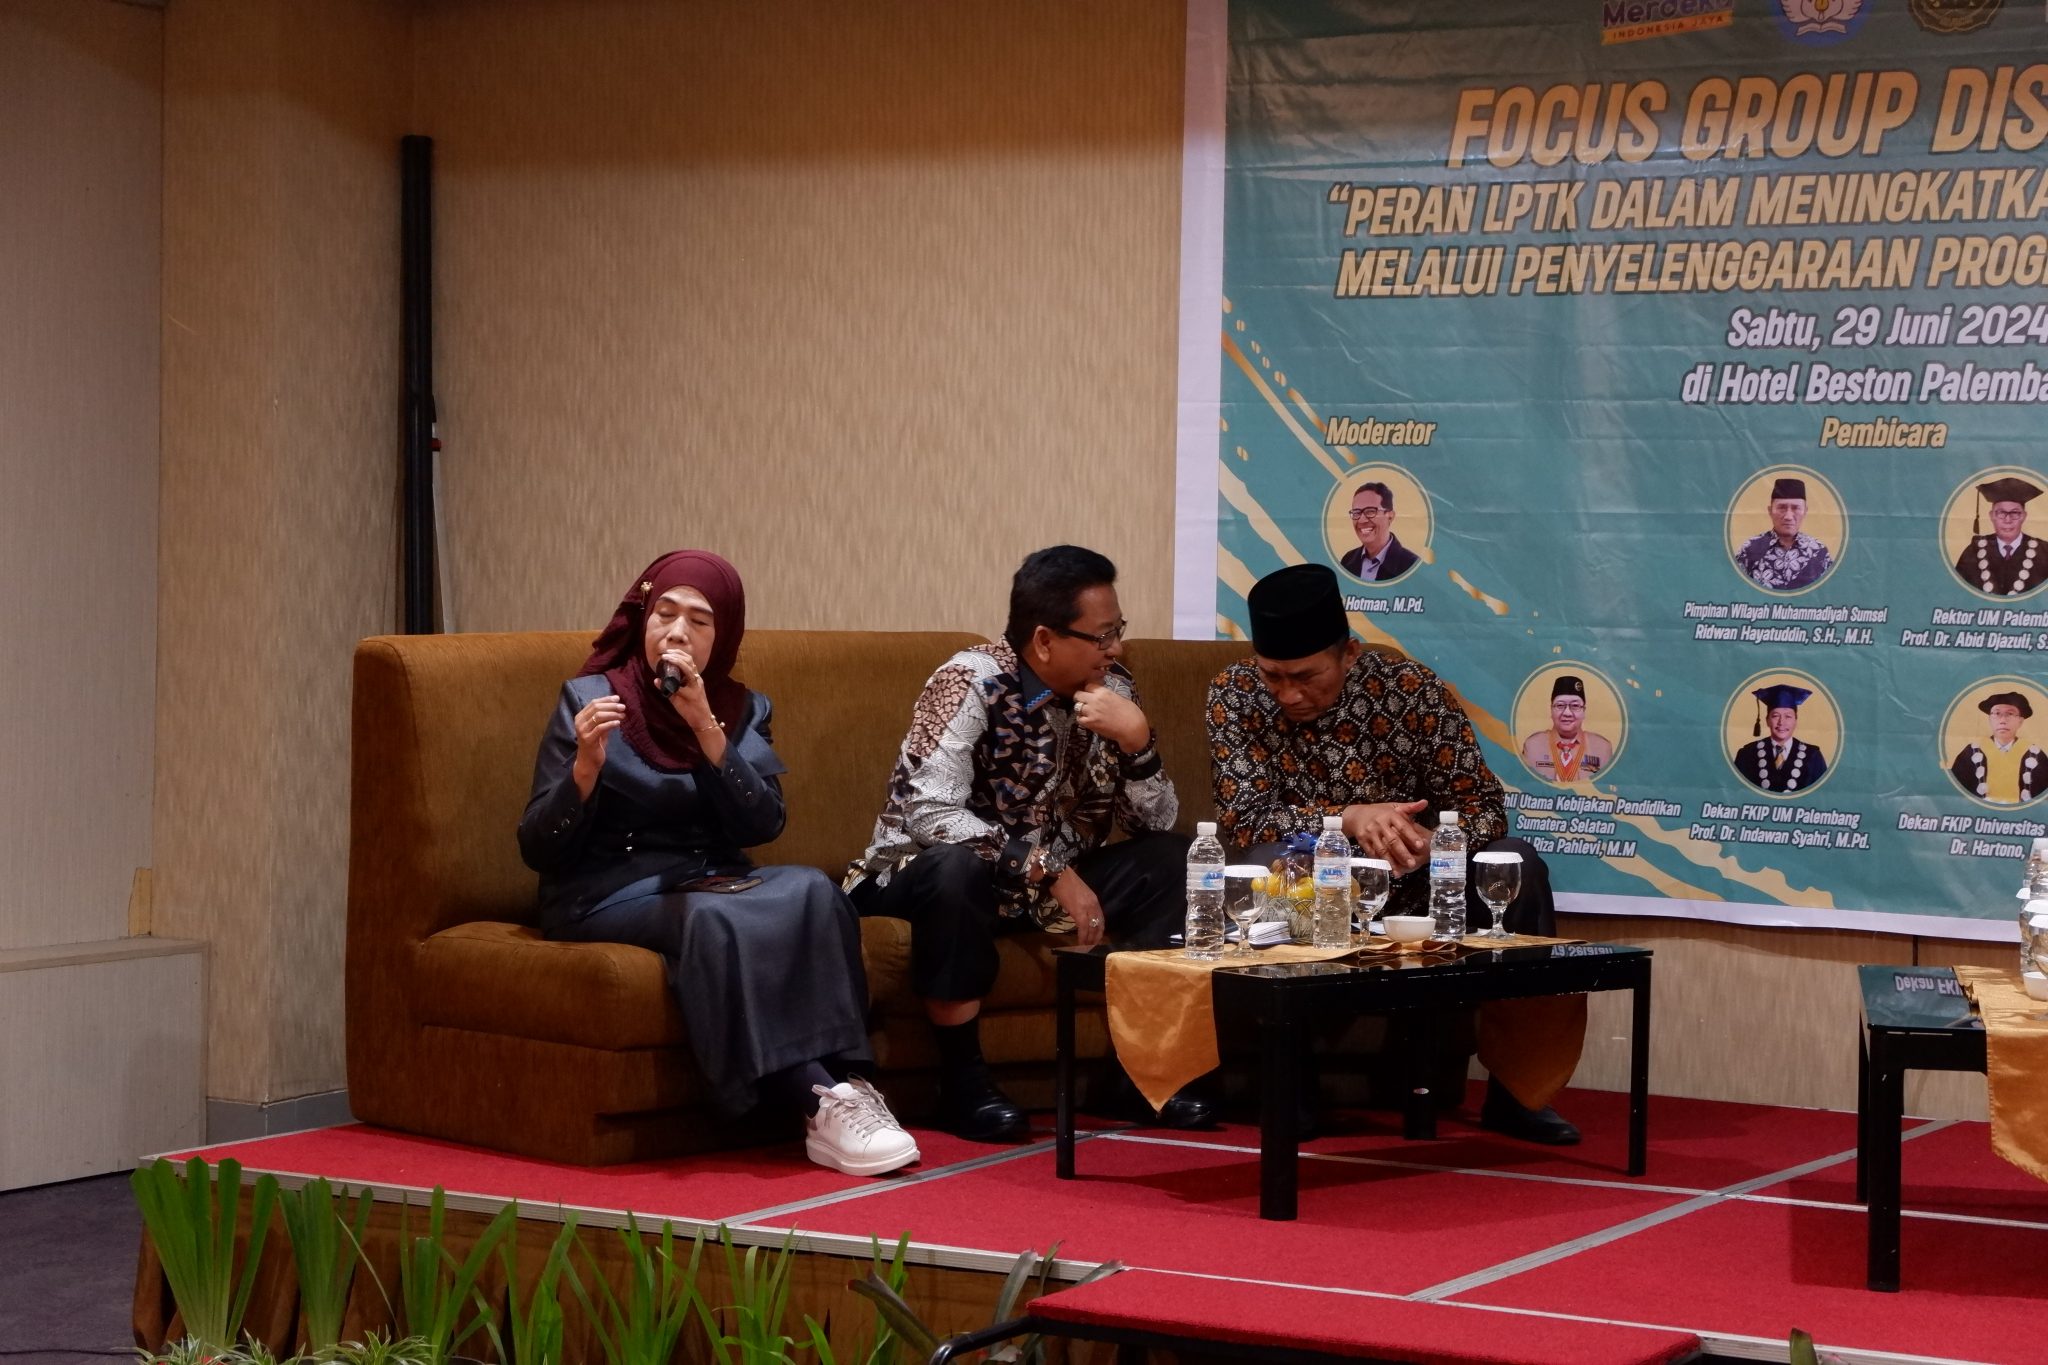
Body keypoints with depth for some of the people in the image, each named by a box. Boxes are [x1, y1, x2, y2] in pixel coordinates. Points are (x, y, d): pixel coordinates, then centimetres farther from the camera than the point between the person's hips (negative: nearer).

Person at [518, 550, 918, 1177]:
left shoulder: (742, 709, 11)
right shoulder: (588, 699, 0)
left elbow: (762, 824, -7)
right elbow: (539, 850, -5)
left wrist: (706, 728, -15)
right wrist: (586, 766, -22)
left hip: (712, 883, 4)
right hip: (609, 891, -4)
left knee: (811, 891, -27)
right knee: (716, 920, -35)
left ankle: (838, 1088, -33)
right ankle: (815, 1099, -36)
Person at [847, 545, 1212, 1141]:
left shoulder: (1112, 691, -4)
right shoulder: (973, 682, -21)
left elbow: (1156, 824, -3)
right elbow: (928, 811, -31)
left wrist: (1137, 741, -23)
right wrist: (1051, 871, -32)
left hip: (1046, 883, 6)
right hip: (921, 875, -6)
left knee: (1172, 861, -12)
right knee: (957, 867, -38)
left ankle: (1134, 1069, -7)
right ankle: (962, 1081, -24)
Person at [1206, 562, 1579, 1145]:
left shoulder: (1412, 690, -9)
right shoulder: (1235, 696, -9)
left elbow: (1483, 806, -7)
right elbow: (1241, 818, -17)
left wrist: (1427, 844, -30)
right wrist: (1350, 818, -32)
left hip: (1411, 900, 2)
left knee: (1518, 864, -24)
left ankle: (1517, 1091, -15)